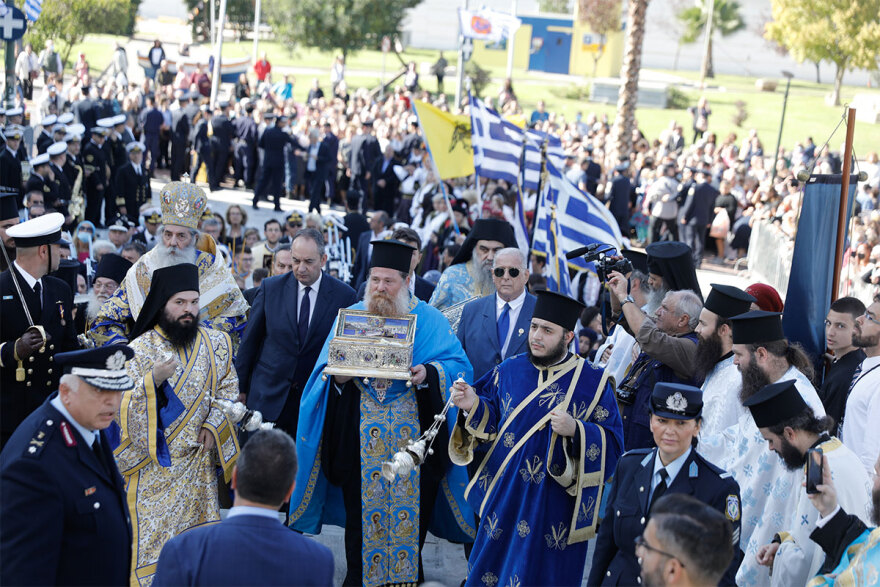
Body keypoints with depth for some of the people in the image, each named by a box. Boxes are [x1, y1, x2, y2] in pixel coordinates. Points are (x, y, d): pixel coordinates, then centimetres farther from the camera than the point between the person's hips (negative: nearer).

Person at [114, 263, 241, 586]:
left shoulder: (214, 343, 4)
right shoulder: (139, 349, -10)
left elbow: (228, 389, 13)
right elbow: (123, 413, -14)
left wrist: (213, 426, -2)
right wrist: (153, 379, -29)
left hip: (199, 466, 4)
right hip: (154, 471, -4)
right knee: (153, 547, -3)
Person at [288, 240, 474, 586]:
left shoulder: (428, 320, 4)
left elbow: (458, 366, -4)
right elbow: (325, 369, 5)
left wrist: (428, 373, -23)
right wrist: (337, 377, -18)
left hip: (413, 436, -1)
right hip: (360, 438, 1)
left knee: (411, 503, 3)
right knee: (361, 505, 2)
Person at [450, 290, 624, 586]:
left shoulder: (593, 382, -7)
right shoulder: (510, 370, 4)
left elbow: (611, 444, -10)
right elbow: (492, 418, 10)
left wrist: (575, 430, -26)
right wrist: (473, 405, -10)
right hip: (504, 494, 3)